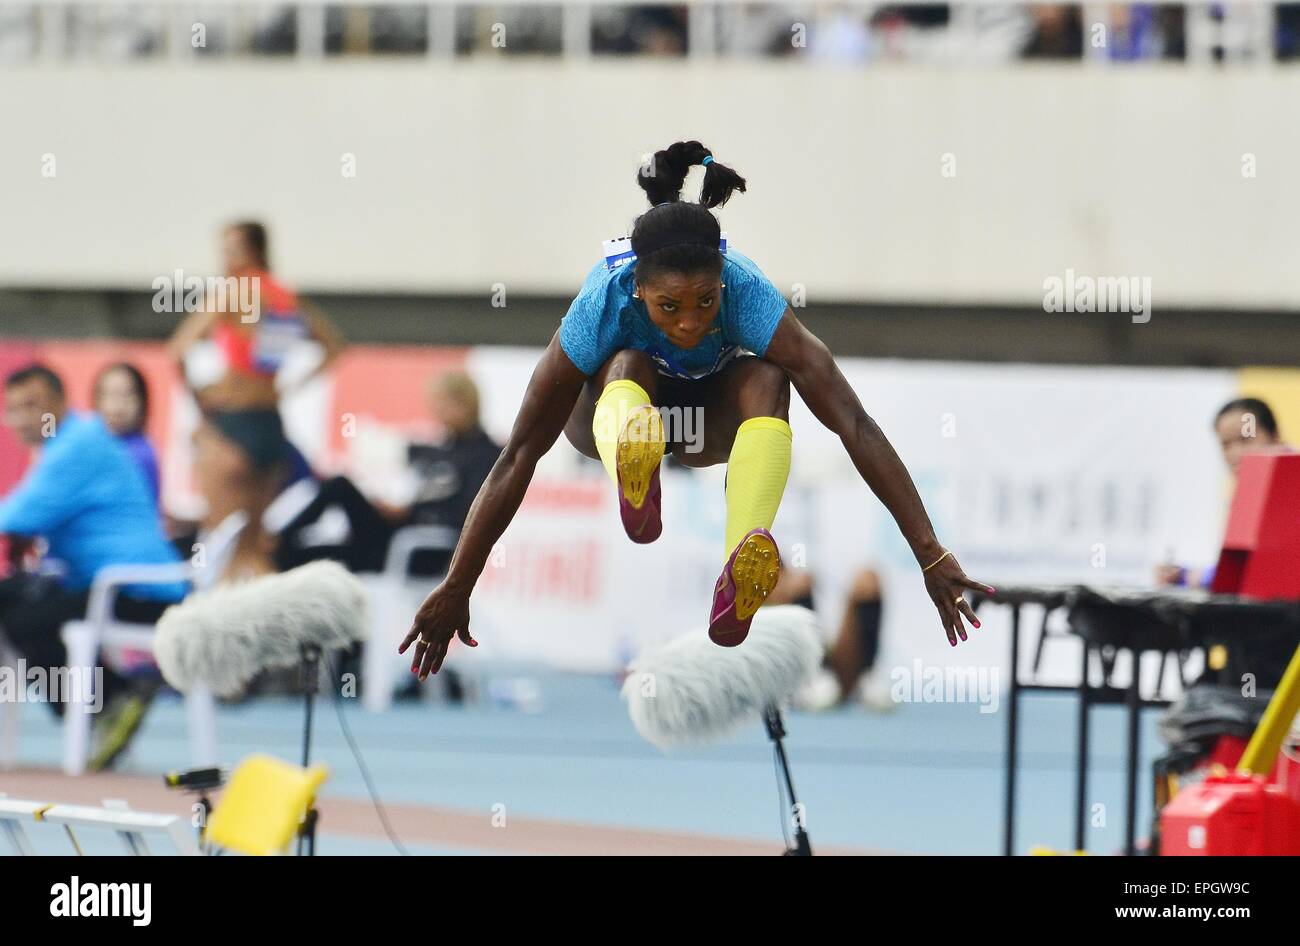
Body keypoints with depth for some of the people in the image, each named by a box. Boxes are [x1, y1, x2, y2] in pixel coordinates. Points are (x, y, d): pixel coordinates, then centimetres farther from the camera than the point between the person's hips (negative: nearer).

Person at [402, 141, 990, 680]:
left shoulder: (747, 295, -34)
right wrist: (454, 590, -32)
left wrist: (932, 558, -41)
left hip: (710, 415, 0)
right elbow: (518, 458, -31)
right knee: (629, 366, -35)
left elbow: (854, 425, -37)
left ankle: (740, 574, -56)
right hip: (605, 408, 0)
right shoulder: (604, 305, -34)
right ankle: (634, 480, -67)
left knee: (766, 379, -34)